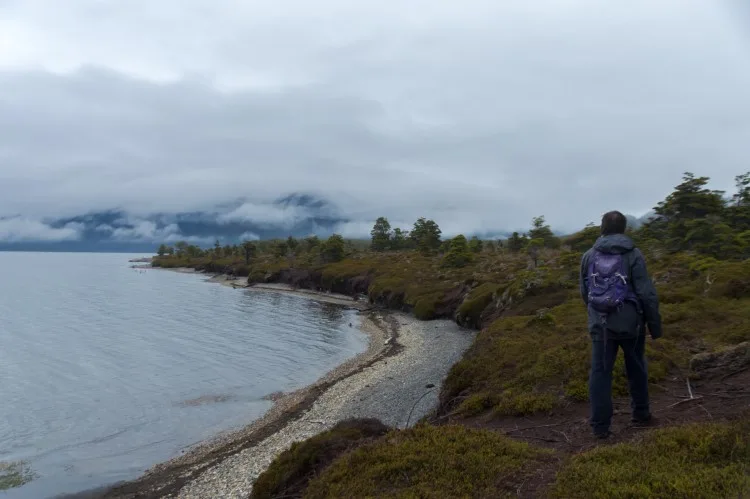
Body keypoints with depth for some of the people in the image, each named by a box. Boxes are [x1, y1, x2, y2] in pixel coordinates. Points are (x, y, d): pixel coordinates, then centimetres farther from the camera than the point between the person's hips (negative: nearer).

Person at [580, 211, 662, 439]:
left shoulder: (589, 256, 3)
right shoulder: (633, 254, -8)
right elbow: (647, 293, -11)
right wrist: (655, 324, -1)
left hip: (599, 324, 2)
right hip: (629, 322, -2)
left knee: (600, 372, 5)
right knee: (636, 369, 19)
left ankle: (600, 425, 6)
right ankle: (640, 413, 33)